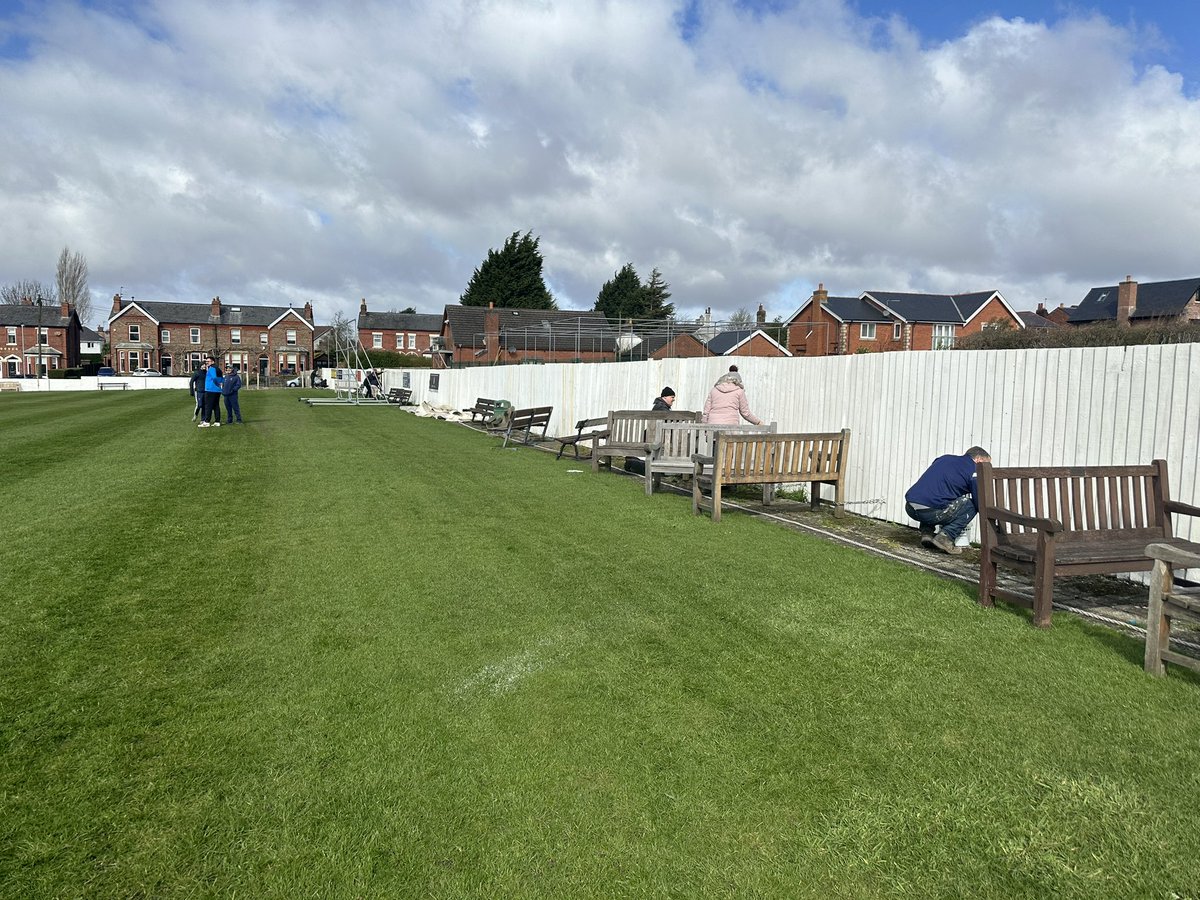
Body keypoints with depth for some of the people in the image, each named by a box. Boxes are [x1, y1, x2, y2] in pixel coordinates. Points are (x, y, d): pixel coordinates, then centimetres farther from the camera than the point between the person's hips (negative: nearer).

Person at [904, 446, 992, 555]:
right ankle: (945, 537, 0)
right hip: (928, 511, -7)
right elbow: (980, 504, 5)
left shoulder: (945, 458, 23)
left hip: (909, 508, 7)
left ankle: (926, 532, 19)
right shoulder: (973, 472, 4)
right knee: (971, 506, 11)